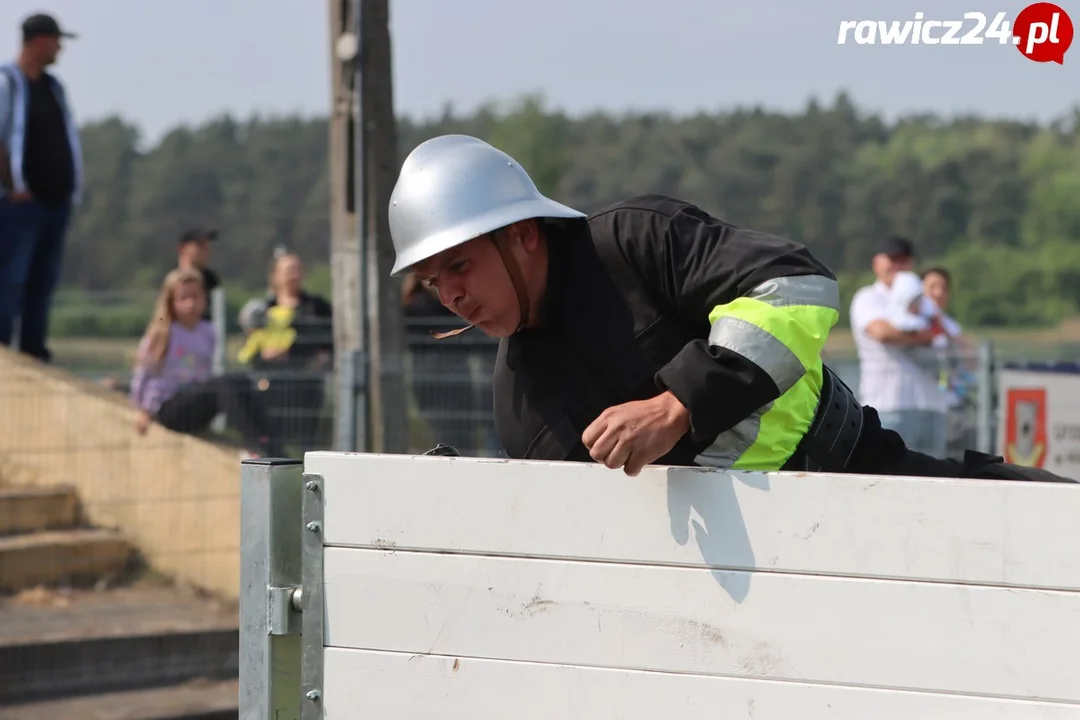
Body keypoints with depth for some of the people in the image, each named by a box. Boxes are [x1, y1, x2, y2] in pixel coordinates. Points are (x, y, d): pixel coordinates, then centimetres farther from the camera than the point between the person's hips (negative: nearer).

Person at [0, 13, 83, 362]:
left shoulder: (53, 86, 18)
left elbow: (69, 136, 21)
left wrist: (73, 187, 11)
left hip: (57, 200, 8)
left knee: (44, 279, 7)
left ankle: (34, 348, 11)